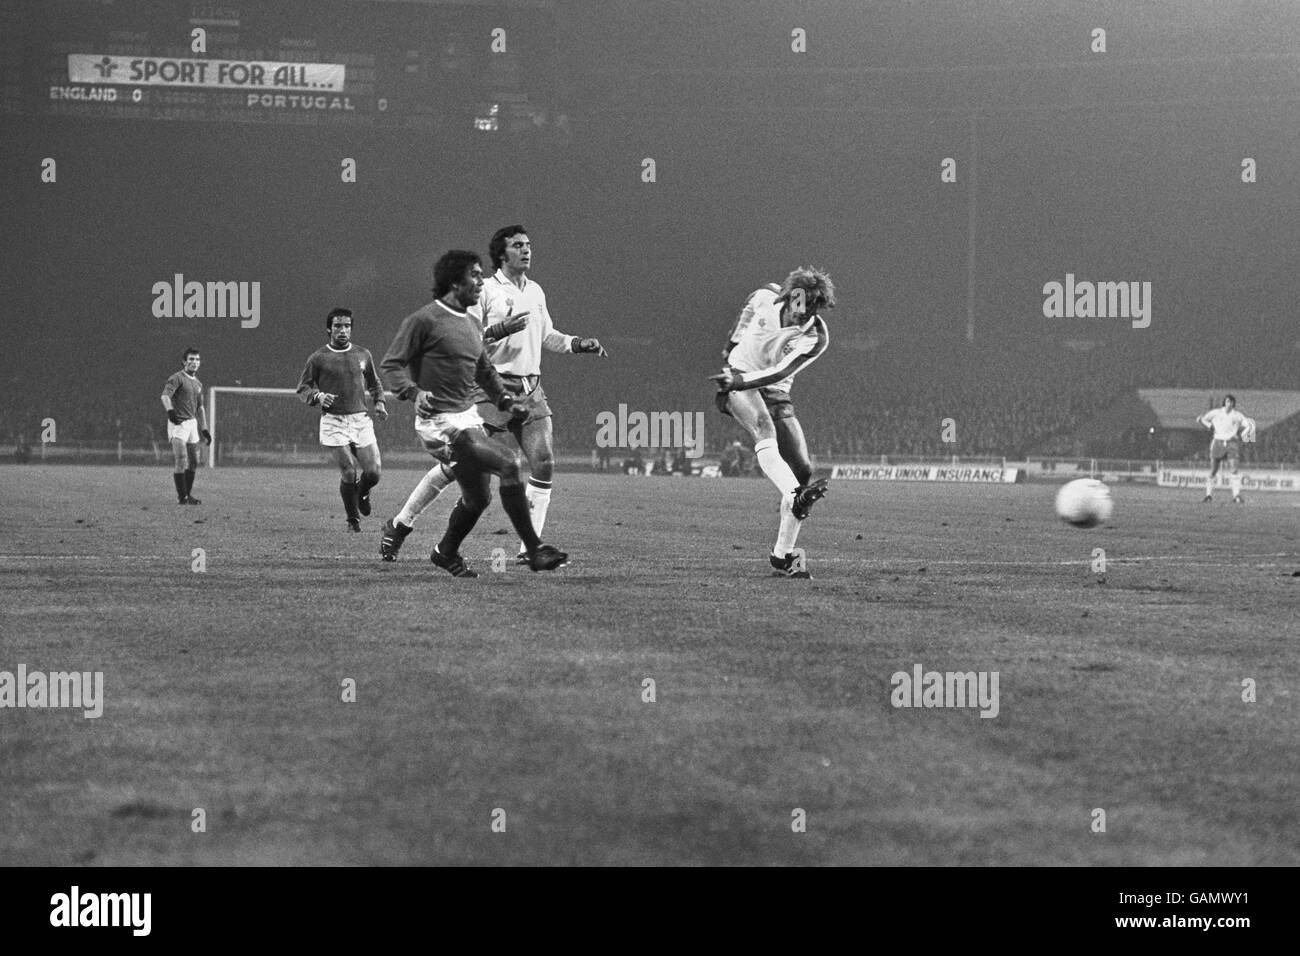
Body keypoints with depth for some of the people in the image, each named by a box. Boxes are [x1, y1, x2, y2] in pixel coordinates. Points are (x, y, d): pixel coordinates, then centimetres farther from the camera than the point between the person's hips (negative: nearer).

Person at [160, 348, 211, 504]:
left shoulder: (198, 384, 18)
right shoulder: (177, 378, -8)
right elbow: (165, 395, -24)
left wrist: (204, 429, 22)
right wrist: (170, 411, -42)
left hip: (192, 423, 8)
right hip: (178, 423, -8)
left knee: (193, 462, 8)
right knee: (180, 460, -13)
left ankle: (188, 494, 20)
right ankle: (182, 497, -10)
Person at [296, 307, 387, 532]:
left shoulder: (363, 354, 9)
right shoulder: (318, 358, 0)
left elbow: (374, 383, 24)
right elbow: (303, 387, 7)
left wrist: (379, 402, 7)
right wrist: (318, 396, -13)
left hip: (360, 418, 3)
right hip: (334, 421, -3)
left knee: (373, 472, -5)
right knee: (348, 474, -11)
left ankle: (362, 493, 32)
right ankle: (353, 520, 10)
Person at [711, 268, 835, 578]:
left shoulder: (816, 338, -17)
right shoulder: (766, 297, -11)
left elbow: (781, 372, -30)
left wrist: (740, 381, -42)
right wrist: (734, 340, 26)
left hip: (775, 391, 2)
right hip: (737, 381, -2)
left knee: (802, 469, -7)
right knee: (764, 429, -34)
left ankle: (783, 555, 4)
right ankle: (796, 497, -61)